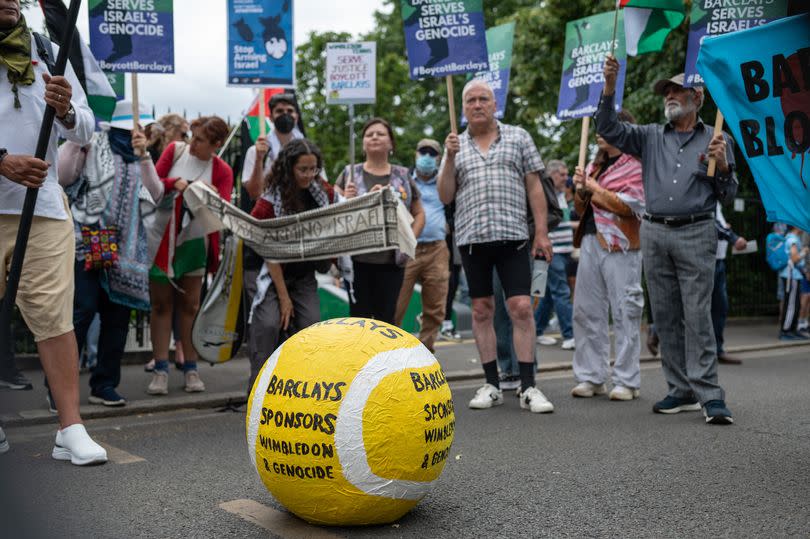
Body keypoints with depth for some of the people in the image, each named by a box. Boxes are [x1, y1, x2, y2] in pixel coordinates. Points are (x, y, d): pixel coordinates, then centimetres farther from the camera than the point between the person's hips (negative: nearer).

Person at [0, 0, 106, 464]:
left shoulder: (47, 54, 12)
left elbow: (85, 131, 9)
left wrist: (67, 111, -12)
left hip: (43, 204, 1)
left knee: (55, 315, -3)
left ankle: (71, 429, -2)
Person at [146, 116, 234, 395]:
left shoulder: (222, 171, -4)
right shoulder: (175, 150, -3)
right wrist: (174, 183, -18)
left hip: (194, 241, 0)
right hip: (162, 238, 0)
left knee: (190, 305, 6)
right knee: (161, 303, 1)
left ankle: (191, 369, 13)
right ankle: (160, 370, 4)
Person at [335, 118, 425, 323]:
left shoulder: (403, 176, 10)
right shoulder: (349, 174, 7)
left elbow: (419, 214, 15)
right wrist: (346, 200, -14)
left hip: (392, 260, 1)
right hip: (357, 259, -1)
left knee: (387, 317, 5)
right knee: (359, 316, 1)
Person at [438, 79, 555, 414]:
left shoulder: (518, 137, 10)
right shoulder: (456, 145, 14)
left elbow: (534, 187, 7)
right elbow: (445, 197, 9)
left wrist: (542, 232, -1)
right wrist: (450, 159, -4)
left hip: (512, 235, -2)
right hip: (471, 236, 2)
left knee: (521, 308, -8)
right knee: (481, 310, 6)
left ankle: (528, 387, -2)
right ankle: (491, 385, 14)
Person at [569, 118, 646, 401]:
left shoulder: (635, 166, -1)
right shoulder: (594, 166, 21)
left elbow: (629, 205, -15)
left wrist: (595, 188, -5)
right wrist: (581, 189, 4)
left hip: (619, 246, -7)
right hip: (590, 242, 7)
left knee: (624, 313, -4)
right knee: (586, 311, 7)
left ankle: (627, 382, 2)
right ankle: (591, 377, 14)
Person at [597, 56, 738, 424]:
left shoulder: (717, 140, 9)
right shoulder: (651, 137, 14)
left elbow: (728, 197, 8)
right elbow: (609, 130, 1)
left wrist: (722, 166, -11)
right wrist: (609, 87, -10)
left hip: (695, 234, -3)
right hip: (654, 233, 3)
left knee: (698, 315, -10)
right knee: (665, 317, 5)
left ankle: (709, 395, -7)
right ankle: (681, 391, 13)